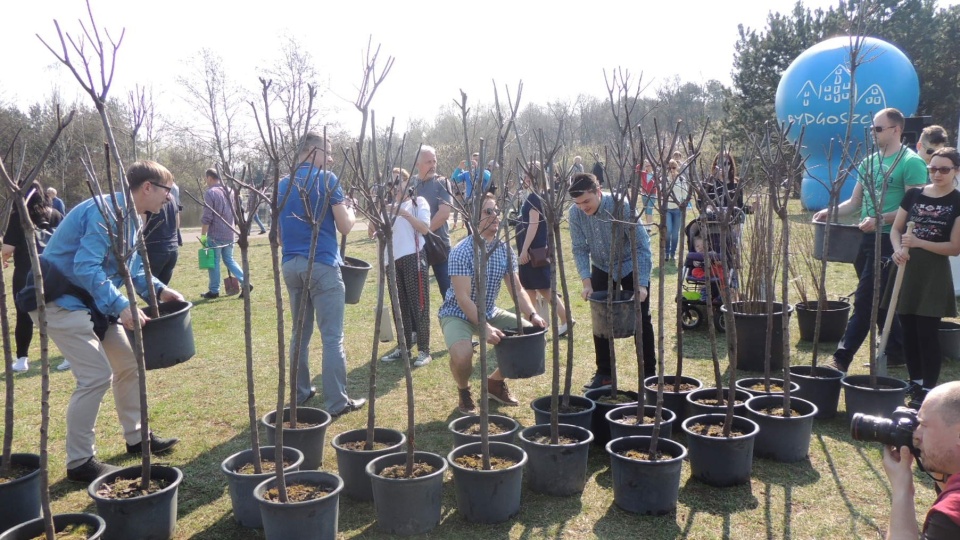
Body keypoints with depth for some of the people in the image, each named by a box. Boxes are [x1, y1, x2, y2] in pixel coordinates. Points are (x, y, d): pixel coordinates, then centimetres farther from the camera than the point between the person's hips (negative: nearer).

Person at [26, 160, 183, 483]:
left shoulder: (134, 219, 8)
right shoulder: (106, 212, -23)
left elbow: (132, 269, 16)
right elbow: (86, 268, -31)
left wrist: (159, 290, 1)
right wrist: (122, 306, -35)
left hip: (93, 302, 10)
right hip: (62, 300, -10)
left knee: (129, 363, 11)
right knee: (97, 376, -13)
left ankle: (137, 437, 26)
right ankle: (79, 462, 0)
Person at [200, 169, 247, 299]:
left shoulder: (210, 193, -11)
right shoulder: (229, 191, 10)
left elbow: (207, 217, -15)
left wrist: (203, 235, -10)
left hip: (215, 235, -7)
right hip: (229, 234, 7)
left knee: (214, 262, 4)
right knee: (229, 260, 15)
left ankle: (214, 291, 10)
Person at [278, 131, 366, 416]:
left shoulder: (283, 184, 14)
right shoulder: (327, 179, -7)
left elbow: (280, 232, 19)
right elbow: (345, 226, -9)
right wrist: (350, 209, 10)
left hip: (291, 264, 7)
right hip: (322, 264, -7)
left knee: (300, 332, 16)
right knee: (332, 336, -3)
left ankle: (299, 393, 23)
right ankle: (336, 402, -2)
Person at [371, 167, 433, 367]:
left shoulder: (418, 202, 3)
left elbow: (425, 229, -12)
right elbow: (372, 232, 12)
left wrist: (404, 213, -20)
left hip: (413, 258, -6)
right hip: (392, 261, 6)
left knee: (418, 304, -5)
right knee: (400, 305, 11)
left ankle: (424, 350, -2)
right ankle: (403, 346, 19)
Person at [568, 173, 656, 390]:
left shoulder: (622, 206, -29)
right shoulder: (575, 213, -19)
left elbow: (642, 245, -27)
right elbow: (579, 249, -12)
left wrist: (642, 284, -33)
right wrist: (587, 282, -23)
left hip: (631, 267, -3)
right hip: (601, 269, 3)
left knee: (641, 320, 4)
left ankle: (649, 373, 15)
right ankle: (604, 373, 16)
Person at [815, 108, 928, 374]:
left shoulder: (911, 162, -8)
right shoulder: (869, 162, 15)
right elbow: (854, 202, 18)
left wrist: (879, 219, -24)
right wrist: (830, 211, 1)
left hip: (888, 240, -8)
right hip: (866, 239, 8)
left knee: (865, 301, -8)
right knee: (880, 300, 14)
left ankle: (841, 359, -7)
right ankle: (896, 353, 27)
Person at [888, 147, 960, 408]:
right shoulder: (913, 195, 6)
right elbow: (895, 229, 9)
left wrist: (919, 243, -19)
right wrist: (898, 249, -11)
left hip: (934, 273, -4)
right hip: (907, 269, 4)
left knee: (927, 332, -3)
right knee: (909, 331, 10)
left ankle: (929, 389, 7)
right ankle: (915, 383, 24)